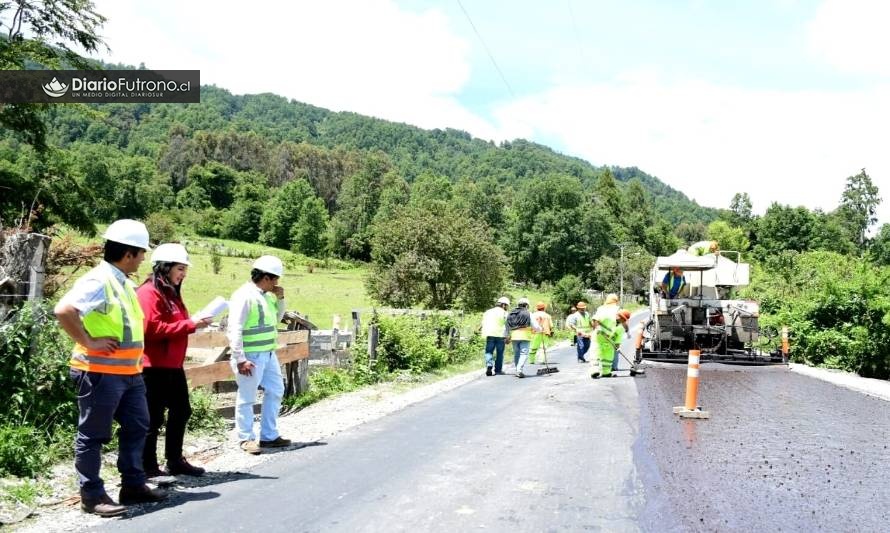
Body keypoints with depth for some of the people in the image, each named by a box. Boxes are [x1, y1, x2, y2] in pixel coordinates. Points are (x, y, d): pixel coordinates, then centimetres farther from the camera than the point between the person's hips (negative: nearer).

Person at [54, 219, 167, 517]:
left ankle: (133, 485, 25)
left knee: (137, 427, 15)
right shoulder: (98, 280, -17)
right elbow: (63, 310, -29)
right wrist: (88, 343, -22)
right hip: (101, 373, -10)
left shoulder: (123, 283, 12)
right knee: (93, 435, 3)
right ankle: (92, 496, 13)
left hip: (129, 372, 10)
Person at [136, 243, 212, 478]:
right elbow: (153, 329, -22)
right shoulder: (149, 292, -14)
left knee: (181, 411, 16)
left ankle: (175, 461, 28)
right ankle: (148, 467, 11)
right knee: (153, 418, -1)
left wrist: (194, 324, 6)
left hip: (173, 366, 10)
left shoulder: (171, 293, 17)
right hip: (154, 367, -10)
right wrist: (190, 325, -21)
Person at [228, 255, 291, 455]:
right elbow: (235, 330, -19)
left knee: (275, 391, 15)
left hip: (268, 354, 10)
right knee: (247, 398, 2)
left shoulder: (266, 295, 11)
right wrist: (240, 359, -21)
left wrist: (280, 299, 9)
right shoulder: (244, 296, -16)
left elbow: (277, 318, 26)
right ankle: (246, 439, 16)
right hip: (251, 356, -10)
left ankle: (269, 436, 26)